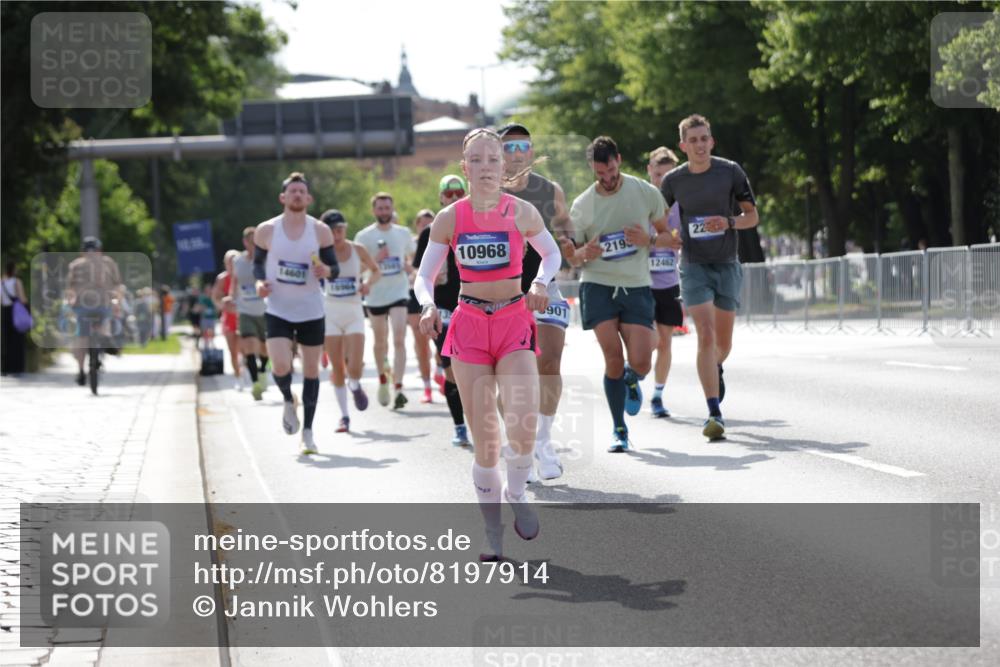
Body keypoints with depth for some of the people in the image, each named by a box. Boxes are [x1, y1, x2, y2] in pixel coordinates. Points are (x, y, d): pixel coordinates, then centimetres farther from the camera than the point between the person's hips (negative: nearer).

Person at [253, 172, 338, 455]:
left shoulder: (321, 231, -2)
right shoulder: (266, 230, -2)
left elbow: (335, 268, 2)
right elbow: (258, 262, 11)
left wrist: (325, 270, -21)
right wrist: (260, 282, -9)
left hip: (311, 311, 1)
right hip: (278, 310, -1)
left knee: (311, 370, 4)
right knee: (280, 367, -17)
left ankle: (308, 431, 16)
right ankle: (289, 400, 17)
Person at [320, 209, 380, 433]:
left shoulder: (357, 250, -2)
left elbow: (375, 270, 13)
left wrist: (368, 283, -7)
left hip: (354, 313, 0)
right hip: (331, 312, 0)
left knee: (355, 368, -10)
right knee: (336, 368, 2)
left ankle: (355, 386, 26)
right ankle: (344, 415, 14)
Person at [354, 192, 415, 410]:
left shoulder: (404, 233, 7)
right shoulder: (363, 237, -1)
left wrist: (411, 267, 0)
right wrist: (376, 259, -18)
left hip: (399, 293, 0)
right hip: (375, 295, 0)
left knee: (399, 340, -15)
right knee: (380, 342, 13)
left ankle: (398, 388, -19)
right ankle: (383, 379, 36)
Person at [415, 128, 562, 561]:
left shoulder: (522, 213, -2)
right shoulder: (449, 219, 0)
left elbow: (552, 253, 14)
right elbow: (425, 275, 4)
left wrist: (541, 283, -7)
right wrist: (428, 305, -17)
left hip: (515, 324, -1)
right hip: (469, 326, 1)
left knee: (523, 428, -18)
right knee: (484, 439, 1)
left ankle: (516, 493, 12)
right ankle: (492, 528, 17)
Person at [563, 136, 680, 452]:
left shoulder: (646, 193, 1)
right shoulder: (582, 205, 1)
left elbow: (669, 236, 11)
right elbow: (573, 258, 8)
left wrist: (648, 240, -11)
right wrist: (584, 253, -16)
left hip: (637, 286, 0)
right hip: (598, 286, 0)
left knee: (641, 362, -10)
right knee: (613, 358, -10)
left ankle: (631, 380, 30)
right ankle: (619, 430, 5)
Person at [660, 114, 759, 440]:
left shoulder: (730, 172, -2)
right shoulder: (673, 180, 0)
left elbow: (752, 216, 2)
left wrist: (728, 223, -17)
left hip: (727, 265, 1)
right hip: (694, 266, -1)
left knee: (723, 342, 10)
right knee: (706, 336, -16)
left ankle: (716, 369, 48)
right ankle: (714, 413, -17)